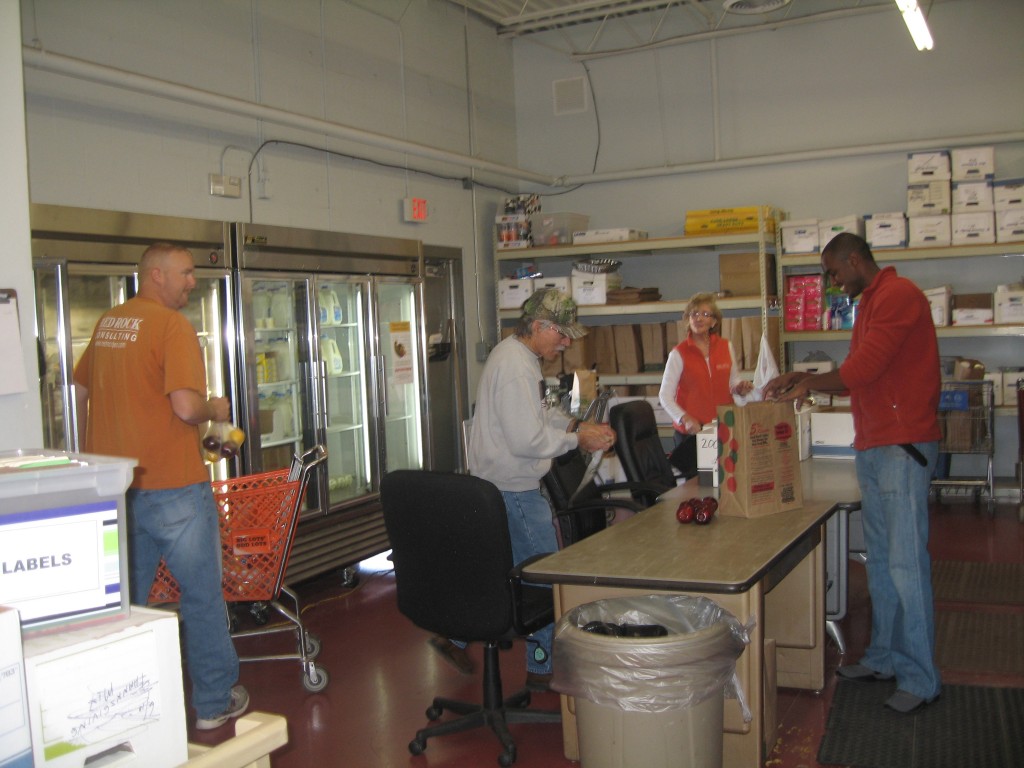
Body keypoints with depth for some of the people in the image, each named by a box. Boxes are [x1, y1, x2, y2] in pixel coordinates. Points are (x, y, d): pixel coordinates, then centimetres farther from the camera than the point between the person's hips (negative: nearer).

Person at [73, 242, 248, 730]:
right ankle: (214, 702, 18)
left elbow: (80, 392, 20)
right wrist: (216, 410, -3)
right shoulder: (172, 324, -13)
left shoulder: (107, 323, 11)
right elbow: (186, 405, -23)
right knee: (201, 595, 8)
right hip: (172, 484, -7)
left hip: (115, 484, 7)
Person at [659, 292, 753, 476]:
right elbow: (665, 396, -5)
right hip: (691, 432, -3)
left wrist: (740, 388, -2)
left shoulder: (726, 347, 6)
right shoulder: (679, 353, -4)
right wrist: (685, 419, -20)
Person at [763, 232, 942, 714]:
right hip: (873, 447, 10)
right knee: (880, 559, 14)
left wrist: (809, 383, -3)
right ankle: (883, 659, 23)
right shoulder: (871, 303, 20)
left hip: (902, 446, -10)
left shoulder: (897, 295, -12)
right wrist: (806, 381, 9)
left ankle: (920, 678, 1)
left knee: (906, 562, -7)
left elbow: (862, 369, -18)